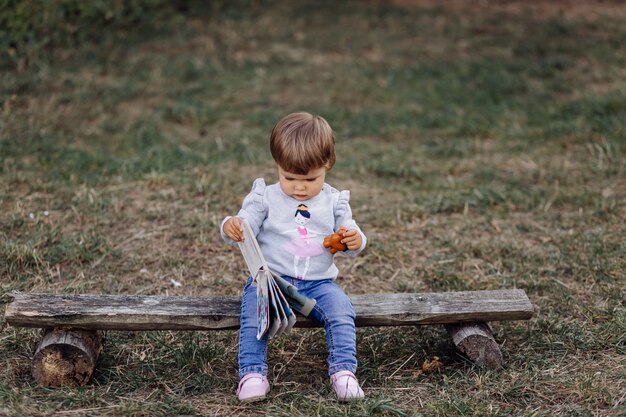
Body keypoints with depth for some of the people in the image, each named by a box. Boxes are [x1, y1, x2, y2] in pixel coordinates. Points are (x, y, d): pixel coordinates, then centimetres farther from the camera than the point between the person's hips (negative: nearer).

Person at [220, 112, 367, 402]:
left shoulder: (334, 202, 6)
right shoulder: (265, 198, 2)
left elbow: (348, 244, 8)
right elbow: (246, 225, -6)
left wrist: (354, 241, -17)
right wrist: (231, 228, -30)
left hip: (318, 282, 1)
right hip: (270, 278, -1)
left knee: (341, 308, -24)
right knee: (253, 310, -27)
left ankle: (343, 371, -16)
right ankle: (253, 373, -21)